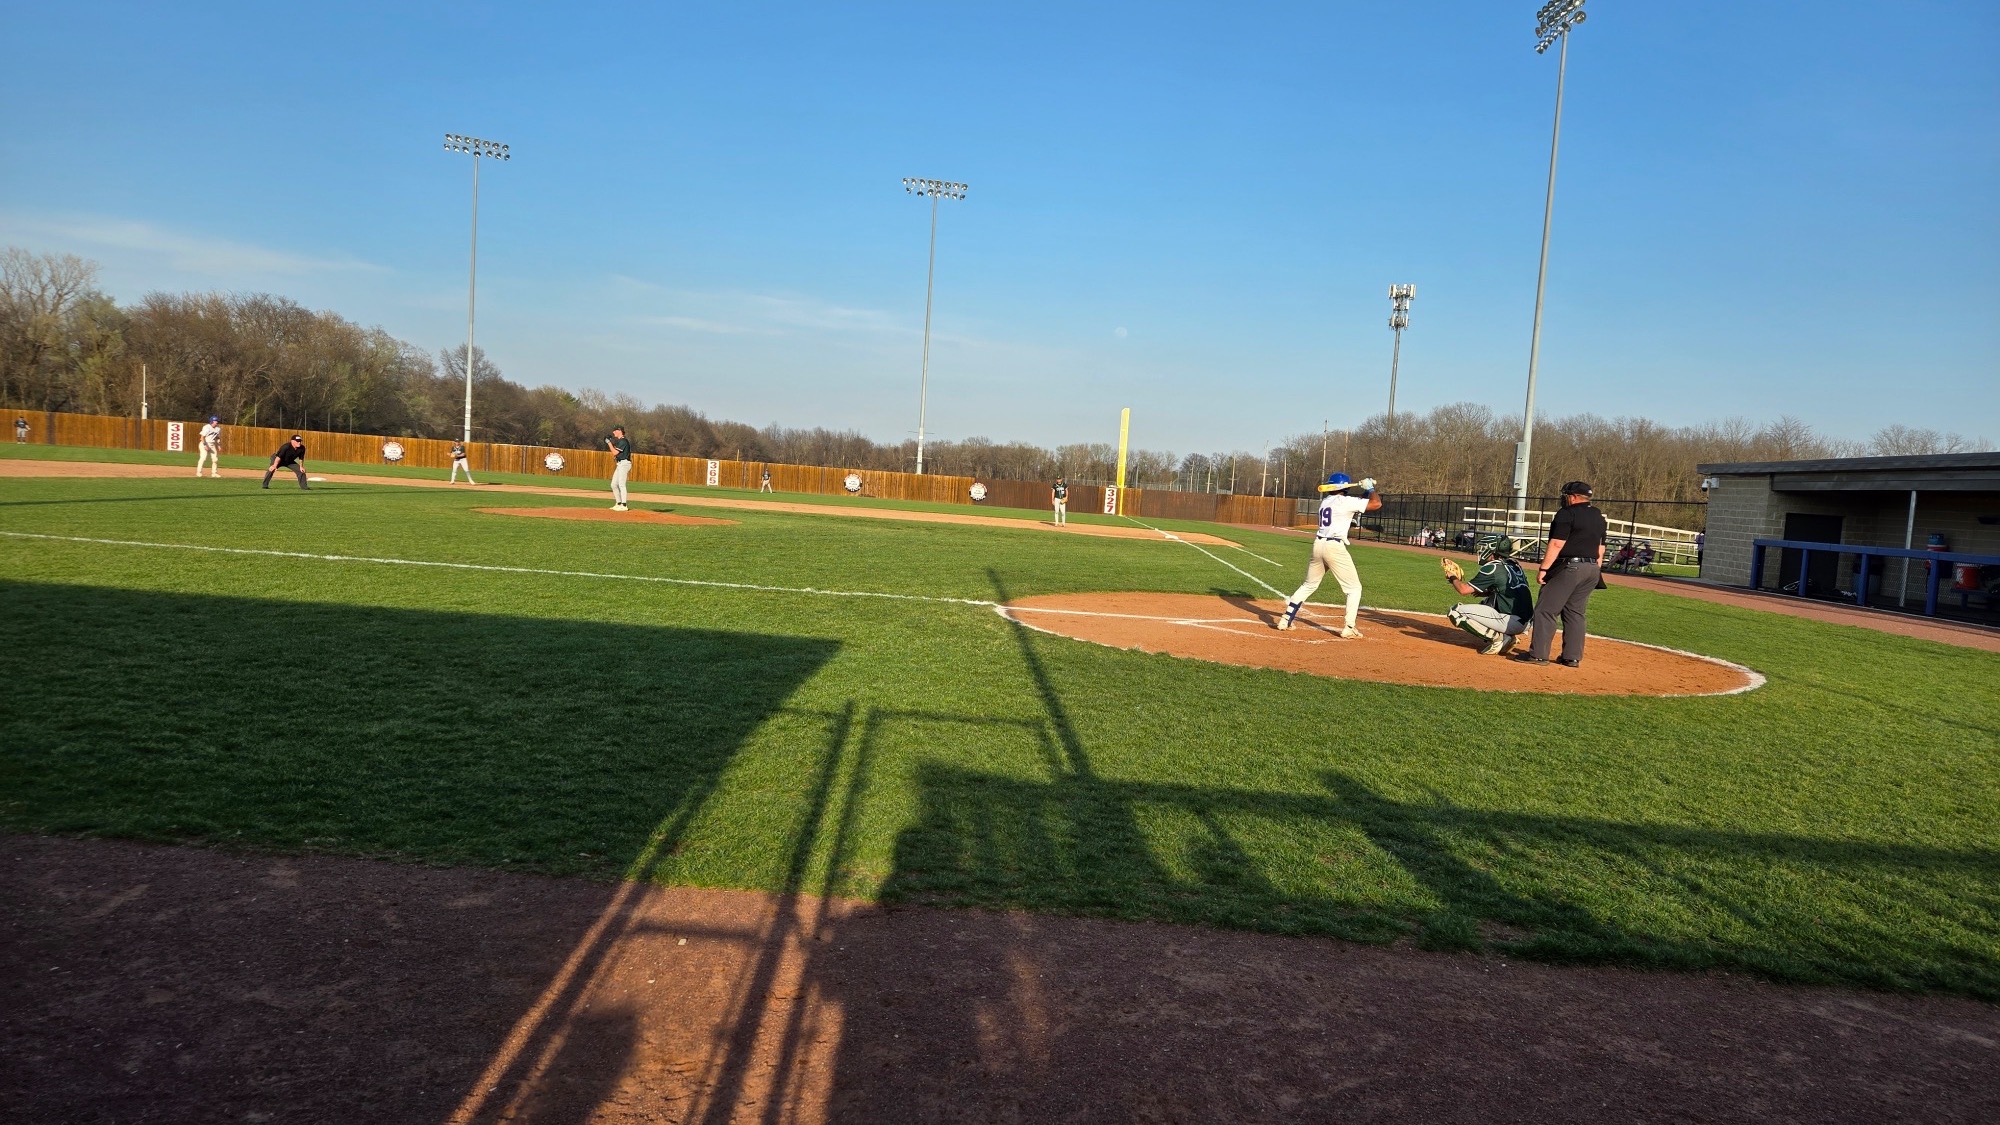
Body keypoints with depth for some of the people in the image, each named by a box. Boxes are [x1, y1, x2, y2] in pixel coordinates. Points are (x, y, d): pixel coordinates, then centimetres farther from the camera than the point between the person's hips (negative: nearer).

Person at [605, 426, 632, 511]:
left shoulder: (623, 441, -13)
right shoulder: (619, 441, 18)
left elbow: (615, 453, -16)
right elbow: (615, 453, 18)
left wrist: (609, 443, -9)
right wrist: (611, 444, 10)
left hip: (624, 464, -10)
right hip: (619, 464, 10)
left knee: (621, 484, -13)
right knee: (614, 485, 12)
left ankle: (624, 506, -14)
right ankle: (618, 503, 18)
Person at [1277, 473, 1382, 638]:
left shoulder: (1325, 502, 16)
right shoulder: (1346, 501, -7)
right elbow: (1377, 504, -9)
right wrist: (1370, 489, 8)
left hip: (1318, 544, 7)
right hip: (1335, 547, -7)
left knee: (1309, 585, 20)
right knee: (1354, 588, 4)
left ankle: (1286, 619, 14)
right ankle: (1349, 628, -2)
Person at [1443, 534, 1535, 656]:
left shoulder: (1493, 568, -10)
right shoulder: (1514, 565, 14)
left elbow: (1464, 590, -10)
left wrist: (1453, 578, 9)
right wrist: (1485, 593, 15)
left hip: (1511, 622, -9)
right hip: (1524, 623, 9)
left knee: (1456, 612, -9)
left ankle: (1498, 639, -8)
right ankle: (1507, 636, 14)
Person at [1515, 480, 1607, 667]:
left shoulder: (1567, 514, -10)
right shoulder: (1599, 516, 16)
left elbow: (1557, 544, -16)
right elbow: (1600, 548, 17)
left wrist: (1543, 569, -14)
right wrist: (1596, 571, 20)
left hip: (1569, 567, -8)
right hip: (1592, 568, 8)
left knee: (1546, 610, -5)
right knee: (1575, 613, 13)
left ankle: (1538, 654, -7)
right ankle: (1573, 657, 11)